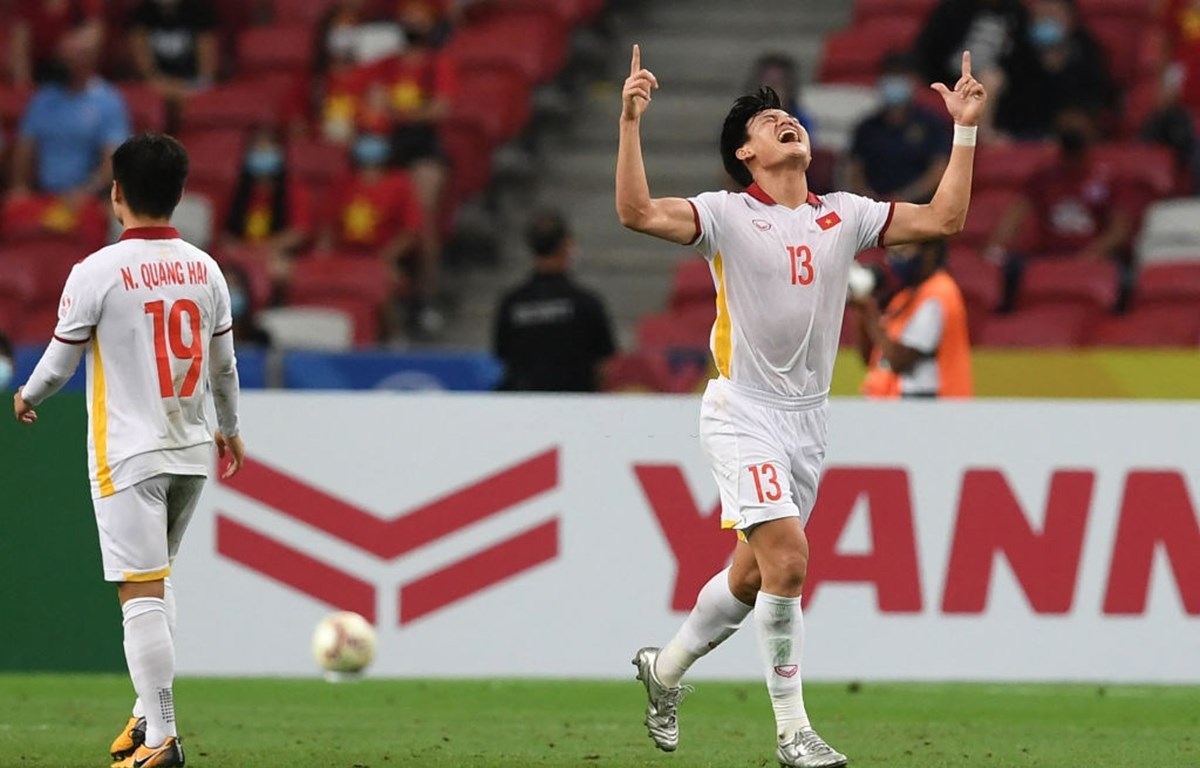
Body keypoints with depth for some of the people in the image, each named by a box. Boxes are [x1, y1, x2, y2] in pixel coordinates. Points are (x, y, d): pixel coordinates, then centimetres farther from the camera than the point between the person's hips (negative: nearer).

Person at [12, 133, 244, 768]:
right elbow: (224, 364, 14)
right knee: (155, 584, 21)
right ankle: (149, 712, 21)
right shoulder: (203, 269, 5)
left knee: (141, 592, -7)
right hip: (191, 452, 6)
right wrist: (229, 429, 31)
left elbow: (59, 362, -4)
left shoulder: (96, 273, -12)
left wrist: (25, 399, 18)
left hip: (129, 455, -6)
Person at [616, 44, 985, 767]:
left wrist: (965, 131, 0)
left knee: (751, 576, 11)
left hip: (809, 418, 5)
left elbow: (944, 218, 5)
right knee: (786, 557, -20)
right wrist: (631, 121, -29)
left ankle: (666, 668, 37)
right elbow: (638, 212, -21)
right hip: (745, 414, -5)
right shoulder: (728, 215, -7)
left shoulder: (843, 216, 6)